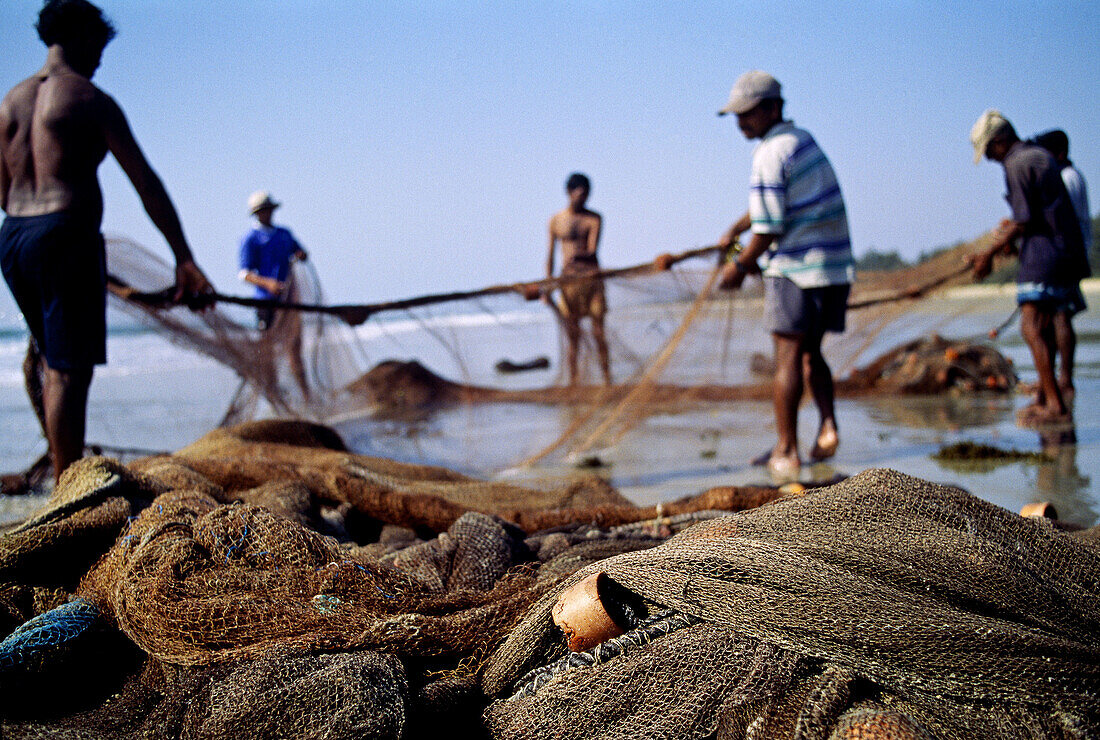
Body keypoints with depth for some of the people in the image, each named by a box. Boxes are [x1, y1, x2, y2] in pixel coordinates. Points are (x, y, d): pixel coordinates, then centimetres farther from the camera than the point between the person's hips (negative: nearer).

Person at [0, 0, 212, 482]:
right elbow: (146, 182, -8)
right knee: (72, 370, -4)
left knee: (56, 364, 19)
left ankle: (66, 478, 24)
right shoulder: (91, 99, -5)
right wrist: (184, 259, -8)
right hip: (67, 236, -7)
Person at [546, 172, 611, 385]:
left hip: (592, 278, -1)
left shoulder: (594, 218, 3)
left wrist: (577, 255, -33)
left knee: (598, 332, -2)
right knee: (572, 334, 1)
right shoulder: (556, 220, 7)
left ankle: (608, 380, 1)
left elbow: (593, 250, -11)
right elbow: (550, 255, 10)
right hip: (568, 280, 1)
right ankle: (573, 382, 5)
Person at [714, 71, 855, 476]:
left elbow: (769, 229, -15)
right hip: (837, 265, 8)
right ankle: (828, 424, 4)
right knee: (809, 352, 18)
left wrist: (740, 265, -1)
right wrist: (733, 230, 31)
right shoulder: (802, 139, 14)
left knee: (787, 356, -2)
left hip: (795, 267, -8)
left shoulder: (770, 155, -15)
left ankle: (786, 450, 1)